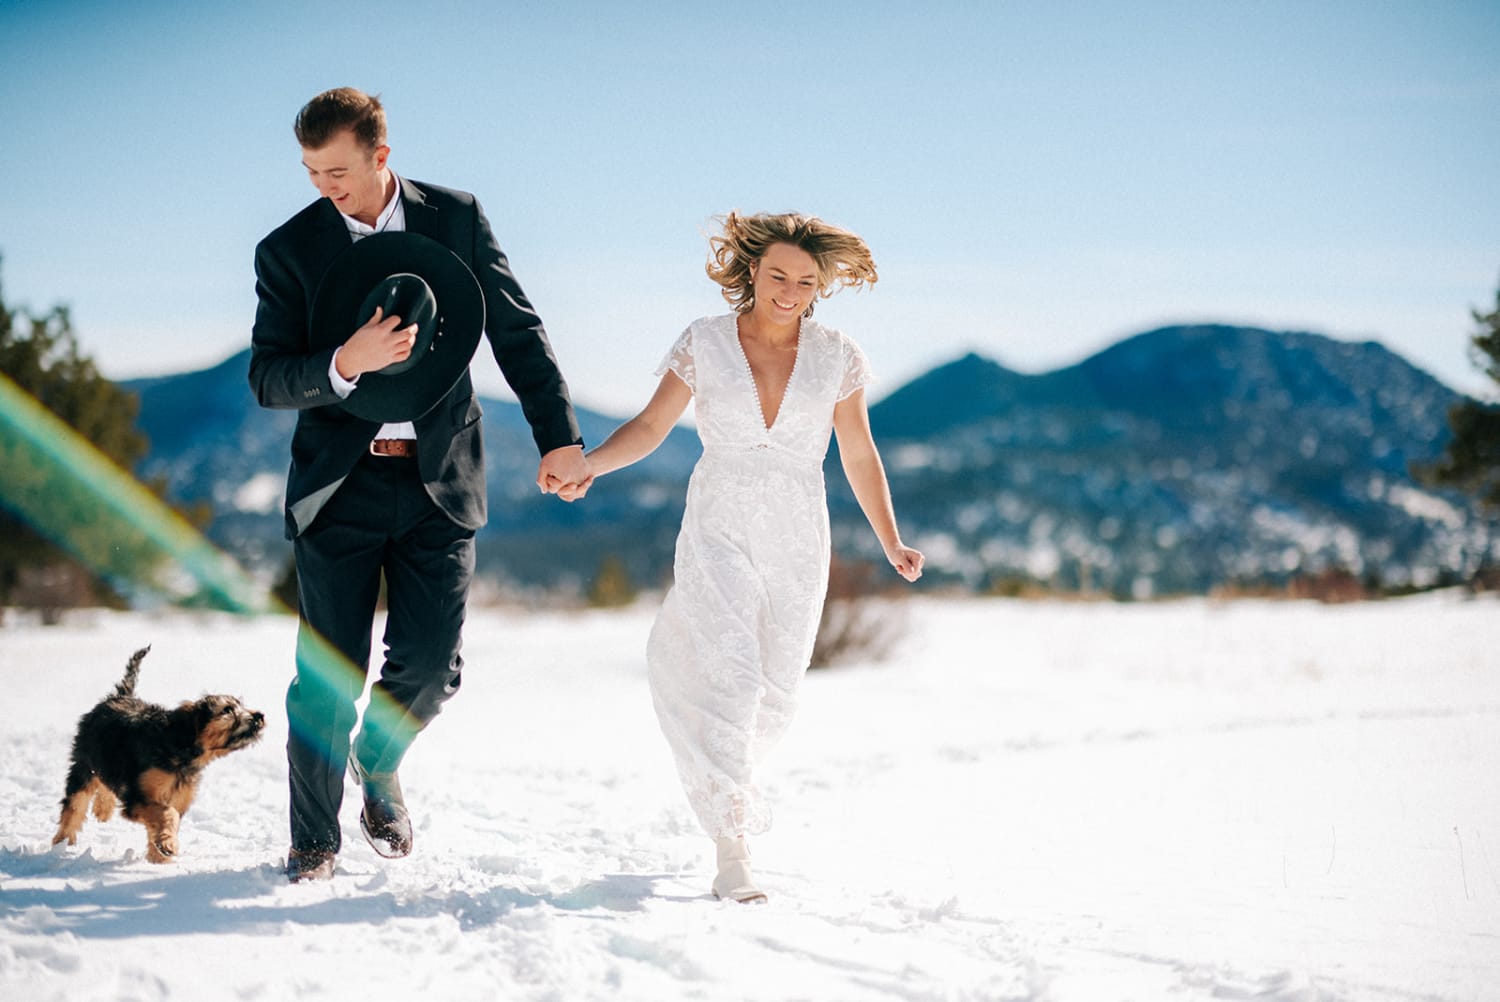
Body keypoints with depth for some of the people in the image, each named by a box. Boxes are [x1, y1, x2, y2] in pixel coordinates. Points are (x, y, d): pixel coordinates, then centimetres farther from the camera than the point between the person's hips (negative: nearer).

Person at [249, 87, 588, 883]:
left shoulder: (457, 219, 2)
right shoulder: (288, 249, -2)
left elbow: (516, 332, 5)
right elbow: (266, 380, -5)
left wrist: (559, 436, -2)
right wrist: (348, 362, -24)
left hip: (440, 482, 1)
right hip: (340, 486, -1)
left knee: (429, 667, -2)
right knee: (328, 676, 0)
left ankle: (378, 763, 30)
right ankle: (313, 841, 17)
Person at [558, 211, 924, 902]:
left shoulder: (837, 358, 3)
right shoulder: (705, 342, -1)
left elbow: (859, 456, 10)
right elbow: (651, 425, 0)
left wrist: (892, 544, 6)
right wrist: (587, 464, -17)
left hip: (797, 545, 3)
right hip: (718, 533, -3)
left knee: (773, 695, 7)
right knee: (730, 671, -18)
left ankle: (721, 783, 38)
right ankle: (731, 851, -20)